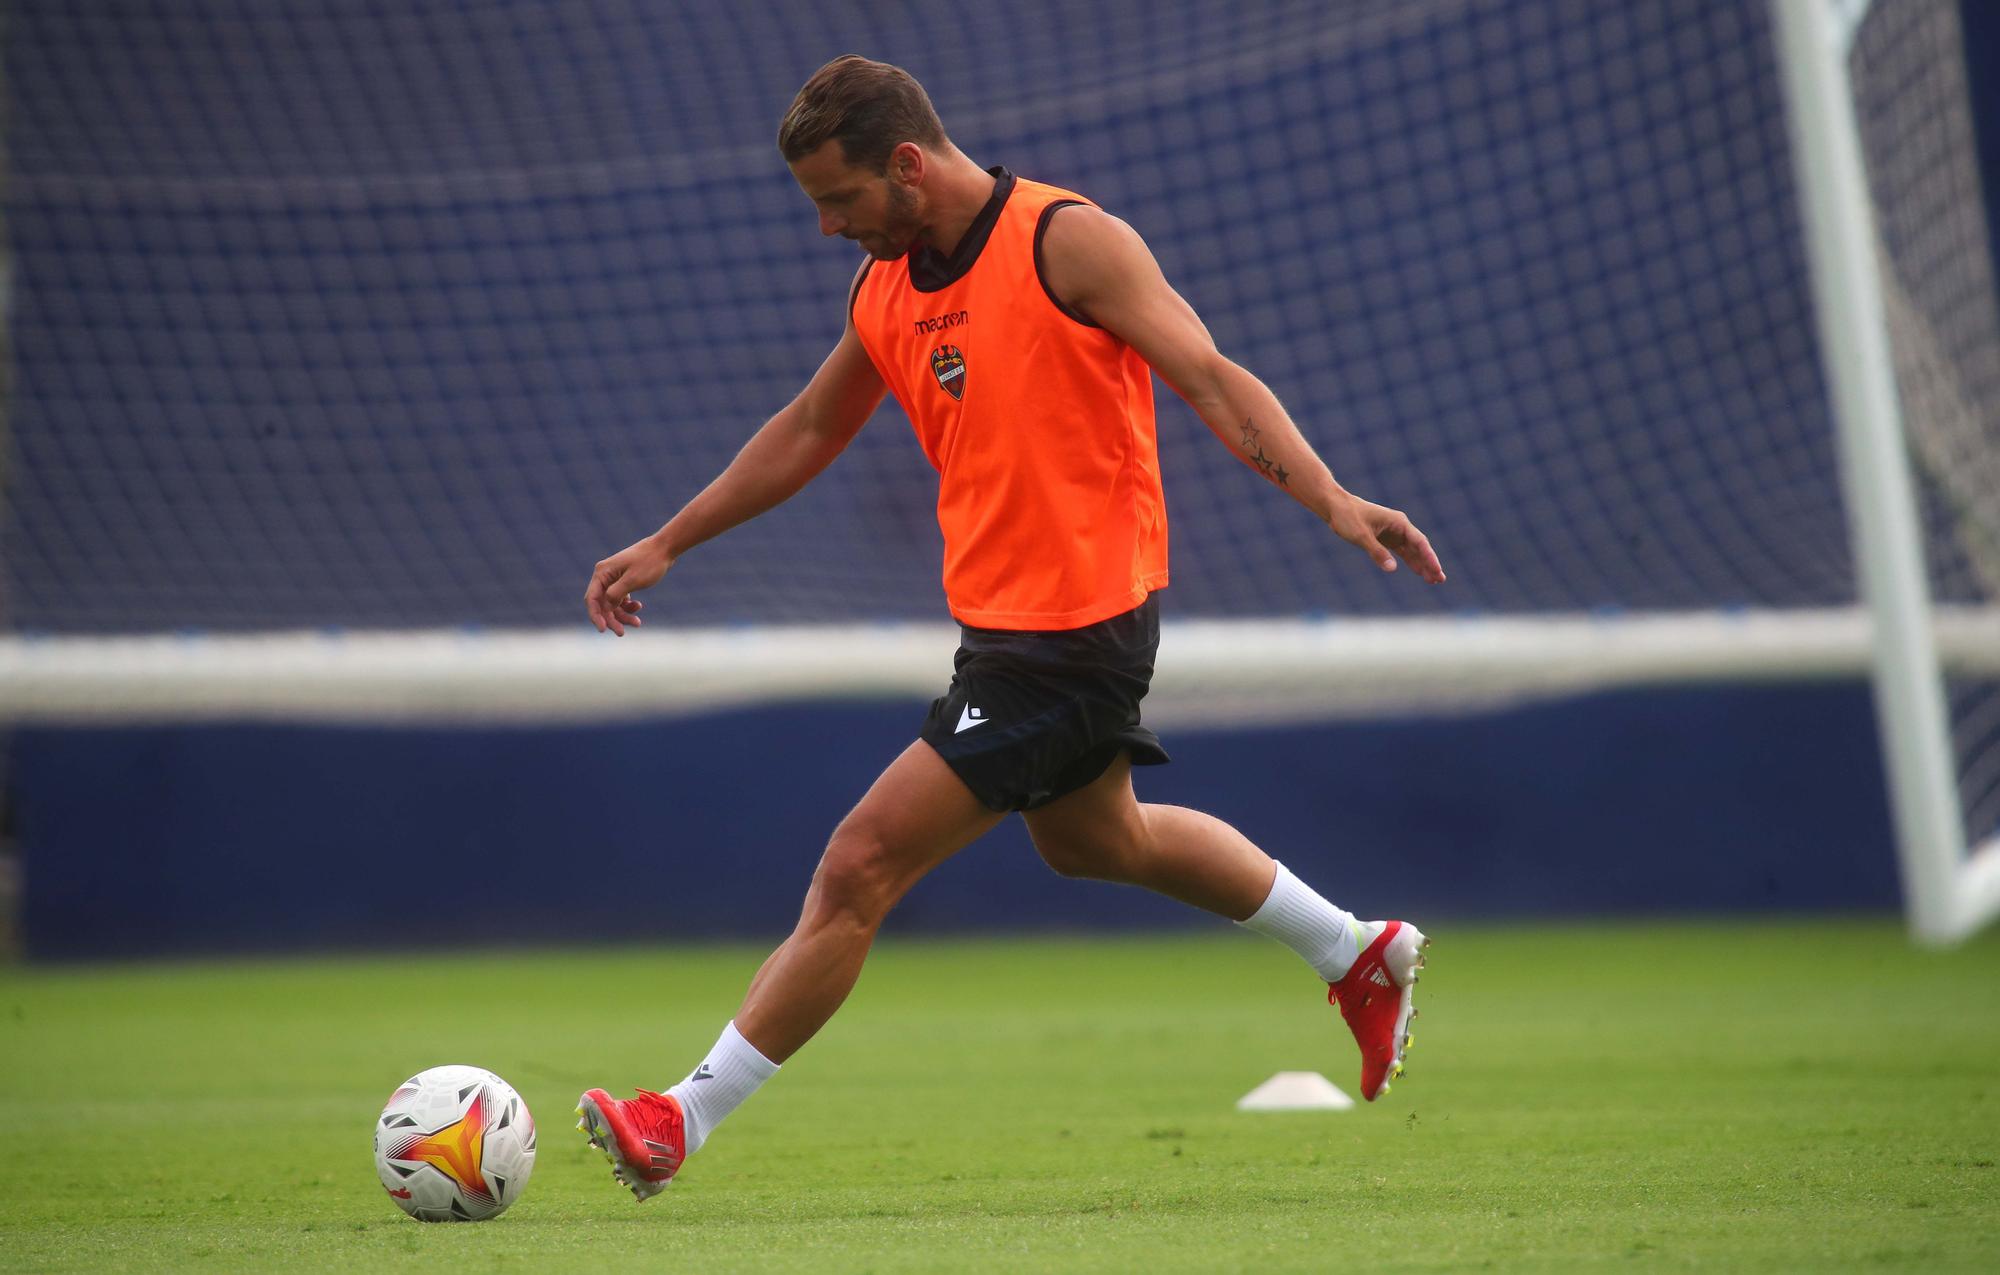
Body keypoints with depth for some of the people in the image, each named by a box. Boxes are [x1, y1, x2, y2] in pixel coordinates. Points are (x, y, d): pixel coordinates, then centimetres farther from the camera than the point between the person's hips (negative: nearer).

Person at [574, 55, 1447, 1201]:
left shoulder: (1067, 241, -15)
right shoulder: (886, 290, 8)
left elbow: (1213, 380, -18)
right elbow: (809, 431, 23)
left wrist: (1331, 498, -30)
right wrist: (667, 544, 24)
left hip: (1077, 625, -9)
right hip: (1005, 622, 9)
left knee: (861, 868, -10)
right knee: (1091, 839, 28)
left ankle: (683, 1124, -5)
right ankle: (1358, 954, 44)